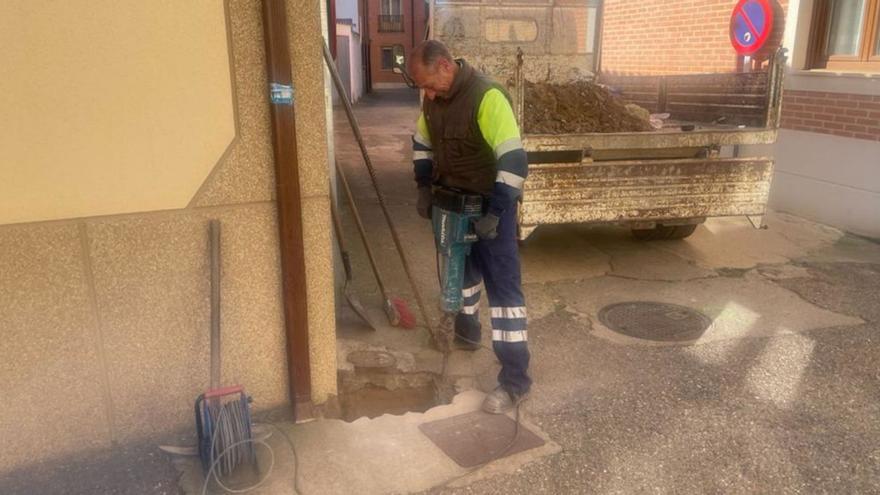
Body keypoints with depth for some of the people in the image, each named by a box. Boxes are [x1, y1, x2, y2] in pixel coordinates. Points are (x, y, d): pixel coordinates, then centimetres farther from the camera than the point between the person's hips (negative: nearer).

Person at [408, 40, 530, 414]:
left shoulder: (487, 97, -25)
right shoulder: (433, 97, 0)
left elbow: (514, 160, -29)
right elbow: (422, 142, 17)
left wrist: (495, 213, -29)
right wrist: (424, 188, 8)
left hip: (489, 204, -7)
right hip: (451, 201, 8)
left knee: (502, 283, -6)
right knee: (461, 268, 23)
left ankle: (515, 378, -2)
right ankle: (467, 331, 47)